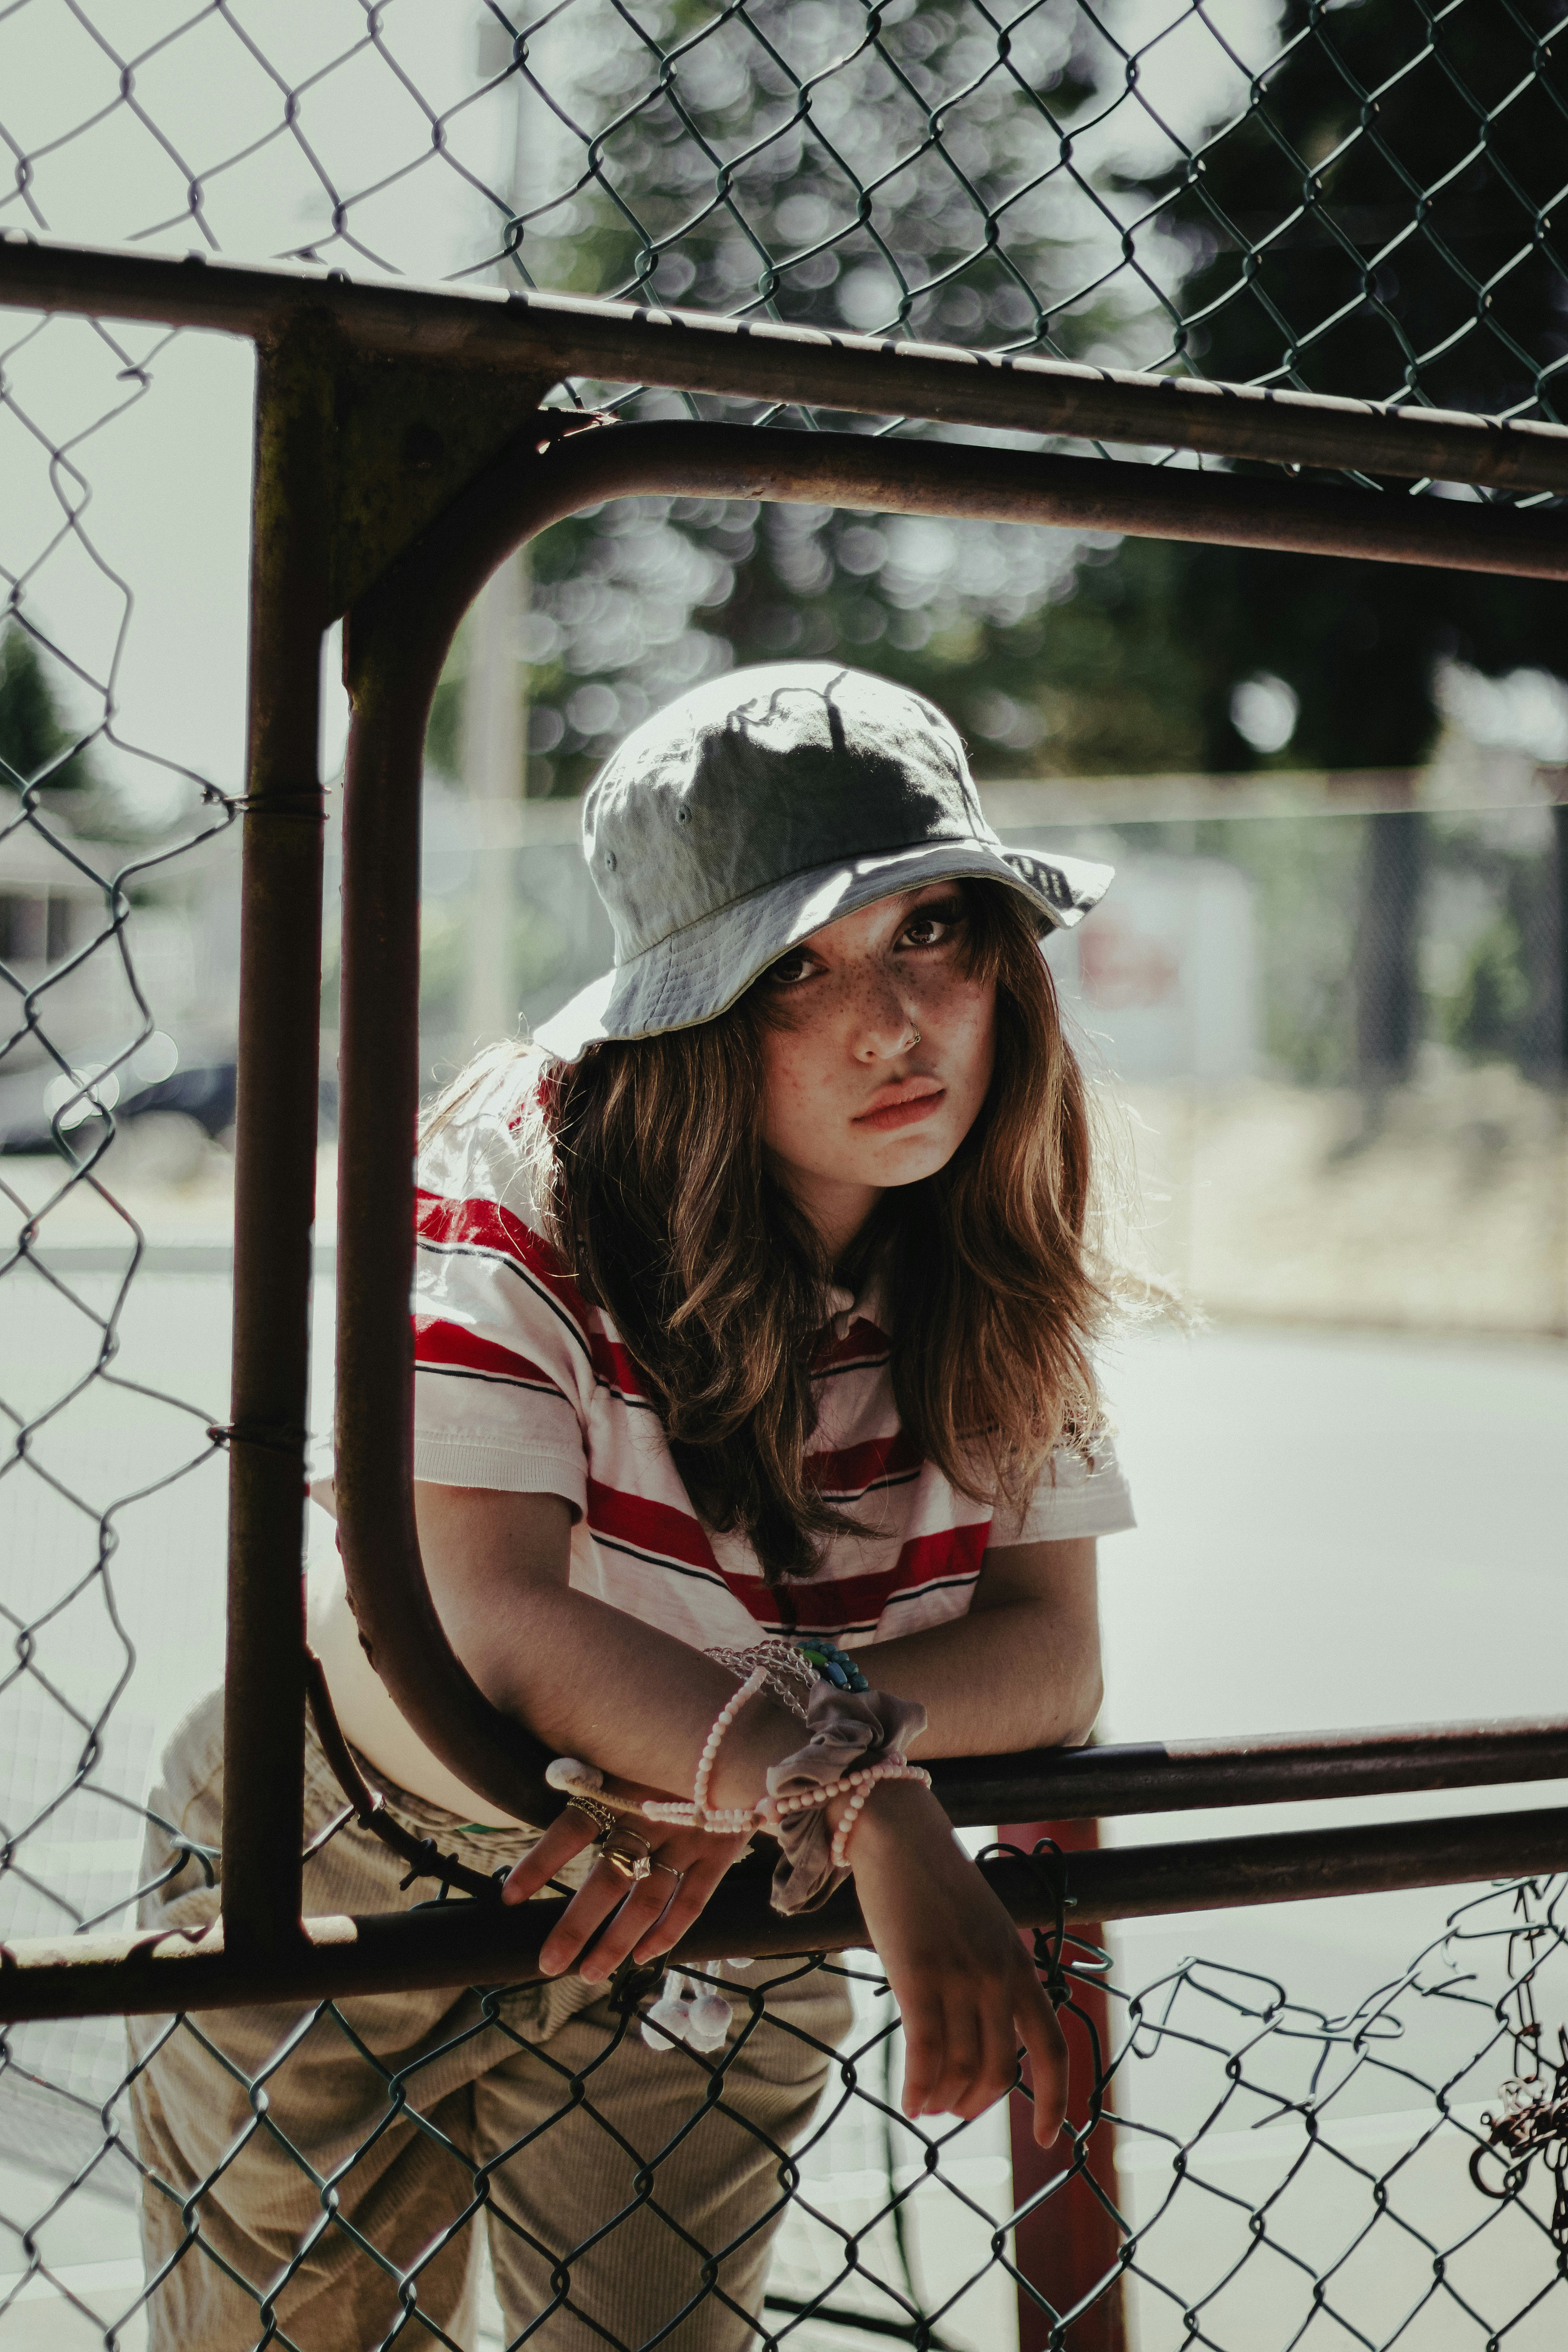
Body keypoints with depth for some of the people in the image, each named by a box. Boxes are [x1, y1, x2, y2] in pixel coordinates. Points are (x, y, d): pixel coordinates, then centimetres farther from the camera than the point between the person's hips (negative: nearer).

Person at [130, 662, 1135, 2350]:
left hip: (711, 1945, 3)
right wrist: (873, 1810, -46)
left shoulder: (995, 1247, -12)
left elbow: (1050, 1645, -15)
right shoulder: (528, 1165, -27)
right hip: (349, 1878, -3)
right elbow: (495, 1616, -36)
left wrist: (751, 1768, -32)